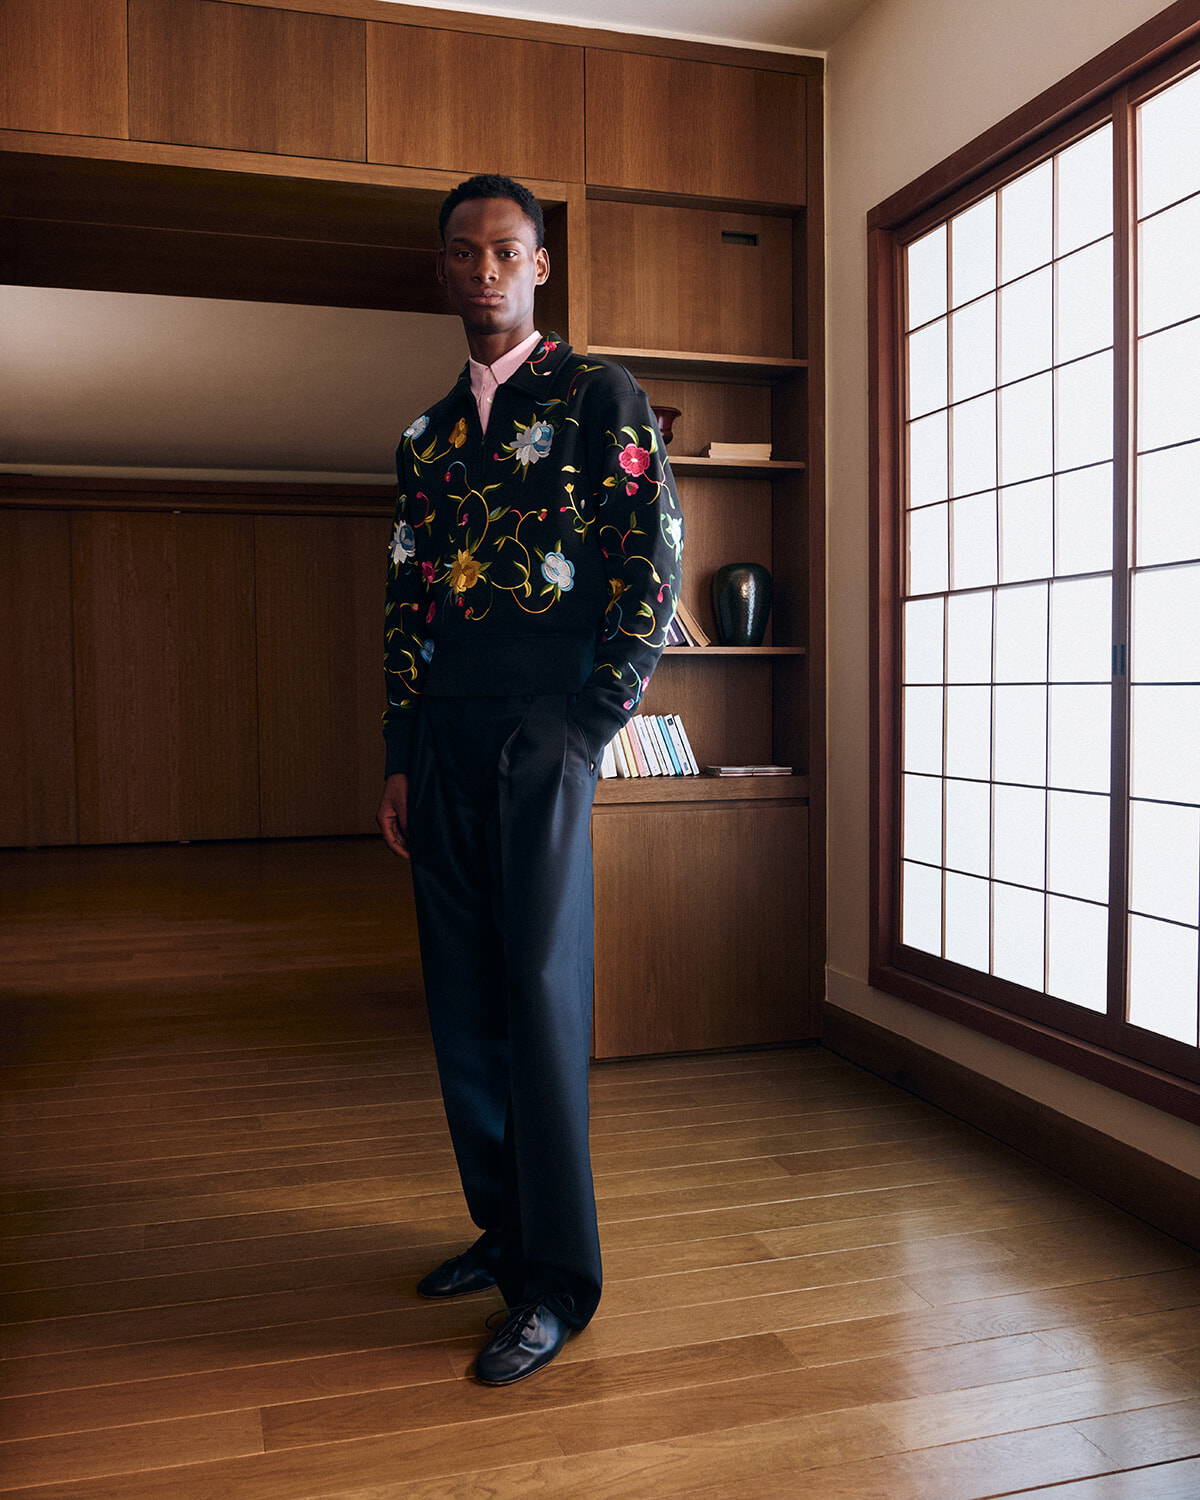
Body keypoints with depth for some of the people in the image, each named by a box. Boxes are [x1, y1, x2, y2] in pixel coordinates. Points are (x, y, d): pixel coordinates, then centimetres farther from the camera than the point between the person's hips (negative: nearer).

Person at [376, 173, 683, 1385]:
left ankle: (558, 1280, 6)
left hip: (541, 735, -6)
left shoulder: (600, 399, 3)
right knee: (462, 1001, 10)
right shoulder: (428, 436, 20)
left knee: (539, 994, -6)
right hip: (442, 743, 6)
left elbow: (654, 570, -5)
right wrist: (399, 760, 11)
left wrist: (589, 726, -10)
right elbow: (405, 604, 18)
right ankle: (501, 1228, 26)